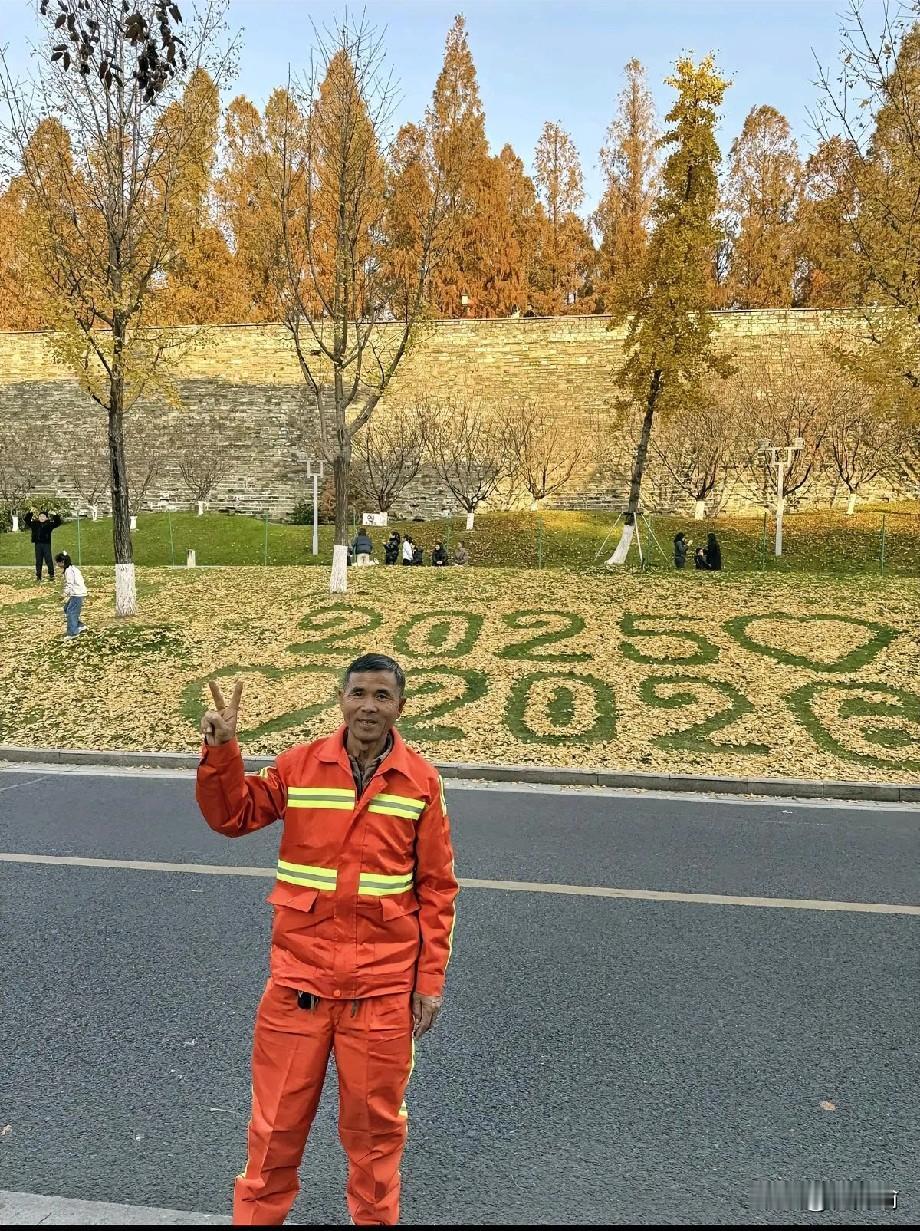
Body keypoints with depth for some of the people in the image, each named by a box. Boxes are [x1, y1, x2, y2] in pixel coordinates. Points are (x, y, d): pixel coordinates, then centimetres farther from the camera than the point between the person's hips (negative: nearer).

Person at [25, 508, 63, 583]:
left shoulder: (49, 524, 4)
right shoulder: (34, 524, 8)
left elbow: (57, 523, -1)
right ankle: (38, 577, 13)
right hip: (38, 544, 2)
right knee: (38, 561, 7)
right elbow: (26, 521, 7)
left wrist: (56, 516, -16)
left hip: (47, 544, -2)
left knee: (48, 559, -11)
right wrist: (29, 513, -6)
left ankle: (51, 574, -5)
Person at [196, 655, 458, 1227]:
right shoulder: (299, 765, -5)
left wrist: (430, 979, -1)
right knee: (278, 1116, 15)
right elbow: (233, 816, 4)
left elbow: (437, 888, -1)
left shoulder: (422, 781, -6)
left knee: (375, 1121, 16)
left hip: (383, 983, 0)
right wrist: (222, 750, -13)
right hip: (299, 974, 1)